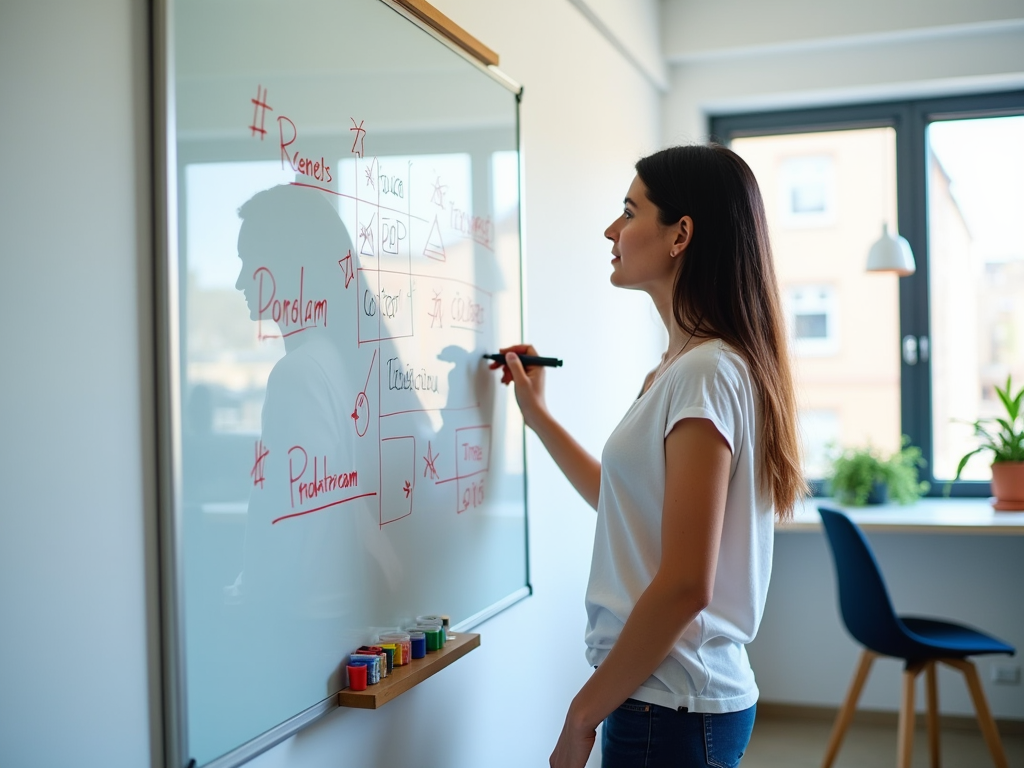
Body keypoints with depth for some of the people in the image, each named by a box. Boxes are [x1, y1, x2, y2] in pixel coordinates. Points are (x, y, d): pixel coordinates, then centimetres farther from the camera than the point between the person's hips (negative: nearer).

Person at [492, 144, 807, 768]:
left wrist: (583, 714, -15)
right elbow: (629, 504, 19)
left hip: (670, 710, -9)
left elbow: (686, 585, -24)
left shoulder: (706, 373, -20)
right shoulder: (683, 366, 10)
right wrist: (536, 413, 21)